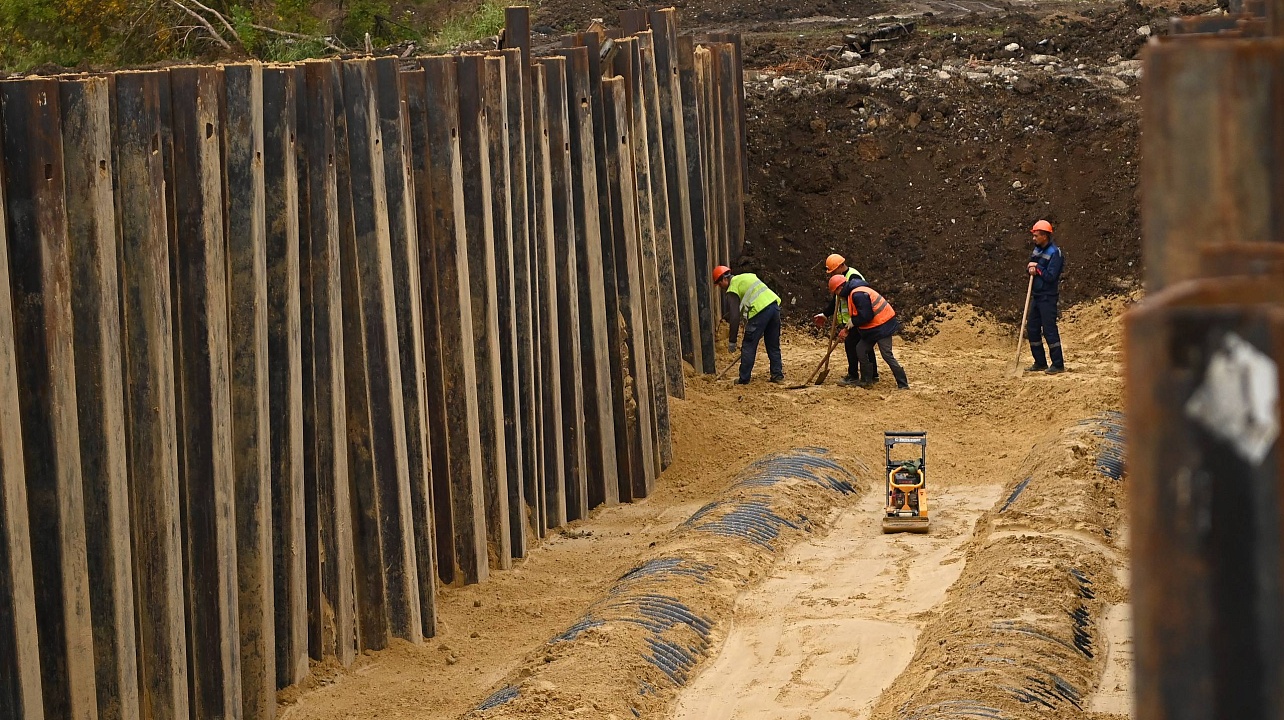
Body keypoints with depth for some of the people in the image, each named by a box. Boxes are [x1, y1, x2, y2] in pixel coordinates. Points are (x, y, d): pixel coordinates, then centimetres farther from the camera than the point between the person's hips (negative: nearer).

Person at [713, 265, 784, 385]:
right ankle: (778, 375, 20)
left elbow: (735, 316, -4)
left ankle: (744, 379, 6)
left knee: (748, 346, 3)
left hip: (760, 310, -8)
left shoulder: (732, 290, 3)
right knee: (774, 345, 18)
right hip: (774, 303, 8)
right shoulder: (747, 276, 26)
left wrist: (732, 341, 1)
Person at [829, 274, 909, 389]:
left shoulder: (858, 294, -21)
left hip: (882, 326, -11)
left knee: (887, 355, -11)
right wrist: (847, 329, 14)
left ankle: (903, 384, -9)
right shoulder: (853, 293, 14)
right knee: (861, 349, 13)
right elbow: (859, 314, 22)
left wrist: (853, 322, -10)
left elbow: (866, 315, -26)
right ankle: (866, 380, 20)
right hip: (873, 328, 11)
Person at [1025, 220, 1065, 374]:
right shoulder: (1037, 249, 12)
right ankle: (1040, 363, 21)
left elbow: (1050, 276, -21)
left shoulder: (1054, 253, -16)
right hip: (1036, 295, 9)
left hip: (1048, 296, -9)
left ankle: (1058, 364, -7)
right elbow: (1029, 266, 16)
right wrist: (1030, 268, -6)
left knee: (1049, 329, -10)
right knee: (1032, 329, 12)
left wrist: (1037, 267, -12)